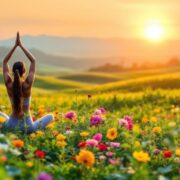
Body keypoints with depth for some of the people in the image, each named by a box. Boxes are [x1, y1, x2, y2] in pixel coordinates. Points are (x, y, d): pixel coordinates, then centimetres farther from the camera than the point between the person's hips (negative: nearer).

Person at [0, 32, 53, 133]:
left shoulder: (9, 84, -11)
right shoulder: (28, 84, -16)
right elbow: (33, 61, -4)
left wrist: (15, 45, -1)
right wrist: (21, 45, -3)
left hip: (11, 126, 2)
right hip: (28, 127, -2)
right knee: (50, 116, 21)